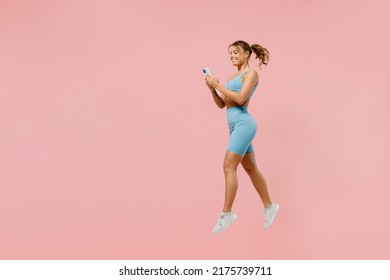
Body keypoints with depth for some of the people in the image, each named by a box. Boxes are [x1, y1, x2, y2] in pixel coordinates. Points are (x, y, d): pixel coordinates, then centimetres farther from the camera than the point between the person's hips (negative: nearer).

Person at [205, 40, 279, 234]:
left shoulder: (251, 74, -4)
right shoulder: (232, 78, 18)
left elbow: (240, 98, -17)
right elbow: (221, 104, 17)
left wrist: (218, 85, -13)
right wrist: (212, 89, 1)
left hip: (243, 124, -9)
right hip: (234, 126, 9)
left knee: (229, 166, -15)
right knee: (251, 168, 13)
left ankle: (226, 213, -11)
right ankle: (269, 206, 24)